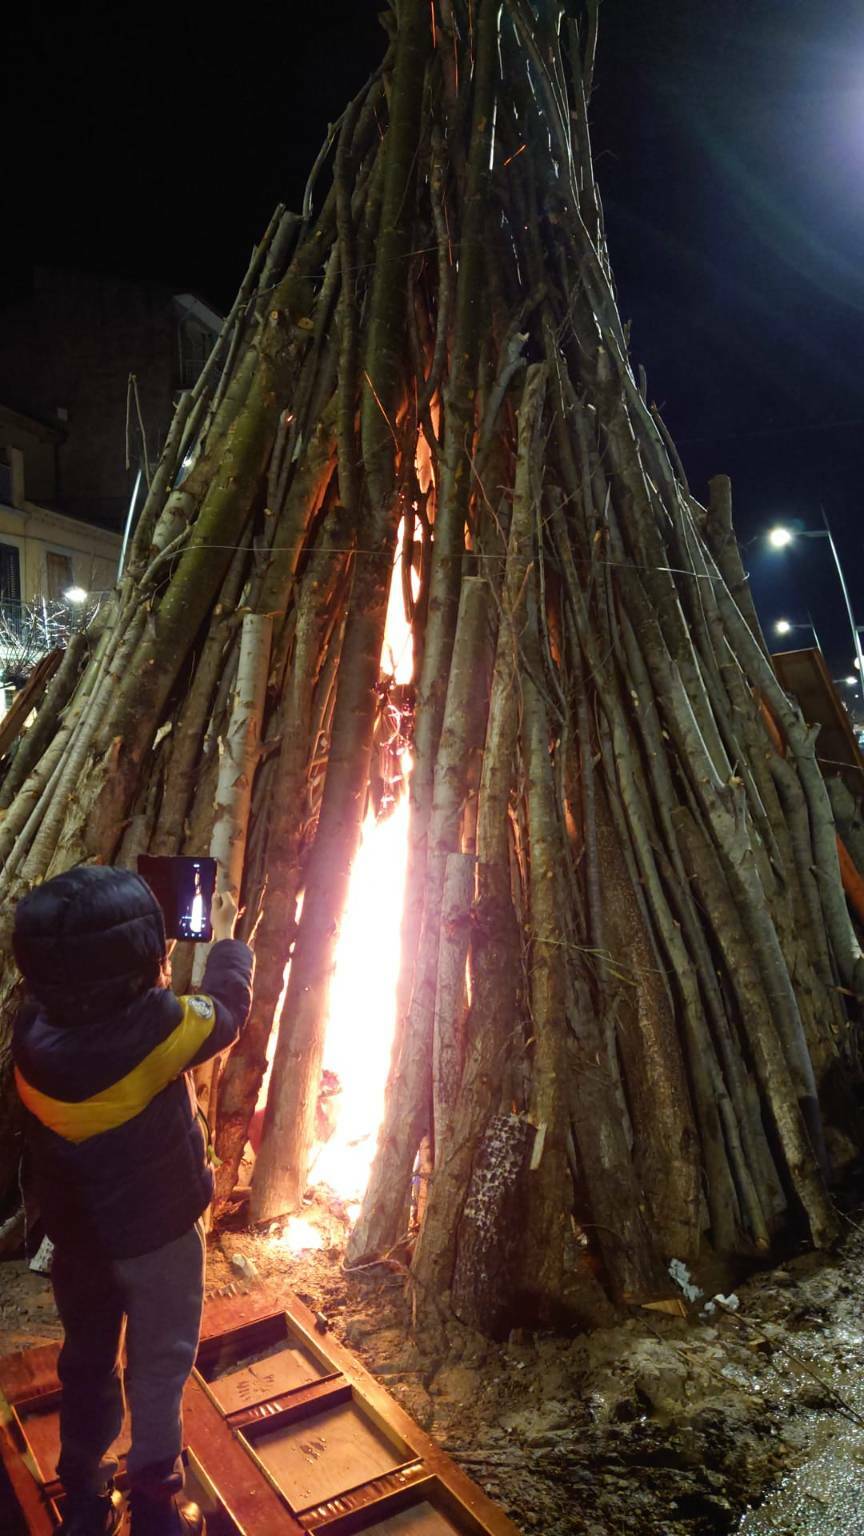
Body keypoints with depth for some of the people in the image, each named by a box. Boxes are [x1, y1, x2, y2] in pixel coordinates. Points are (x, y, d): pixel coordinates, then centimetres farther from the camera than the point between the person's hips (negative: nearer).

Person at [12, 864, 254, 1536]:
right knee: (159, 1367, 18)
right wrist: (227, 940, 4)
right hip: (157, 1236, -4)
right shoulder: (159, 1026, -33)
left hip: (74, 1235, 5)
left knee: (88, 1361, 25)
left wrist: (83, 921, 8)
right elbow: (227, 1008, -12)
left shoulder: (34, 1029, -21)